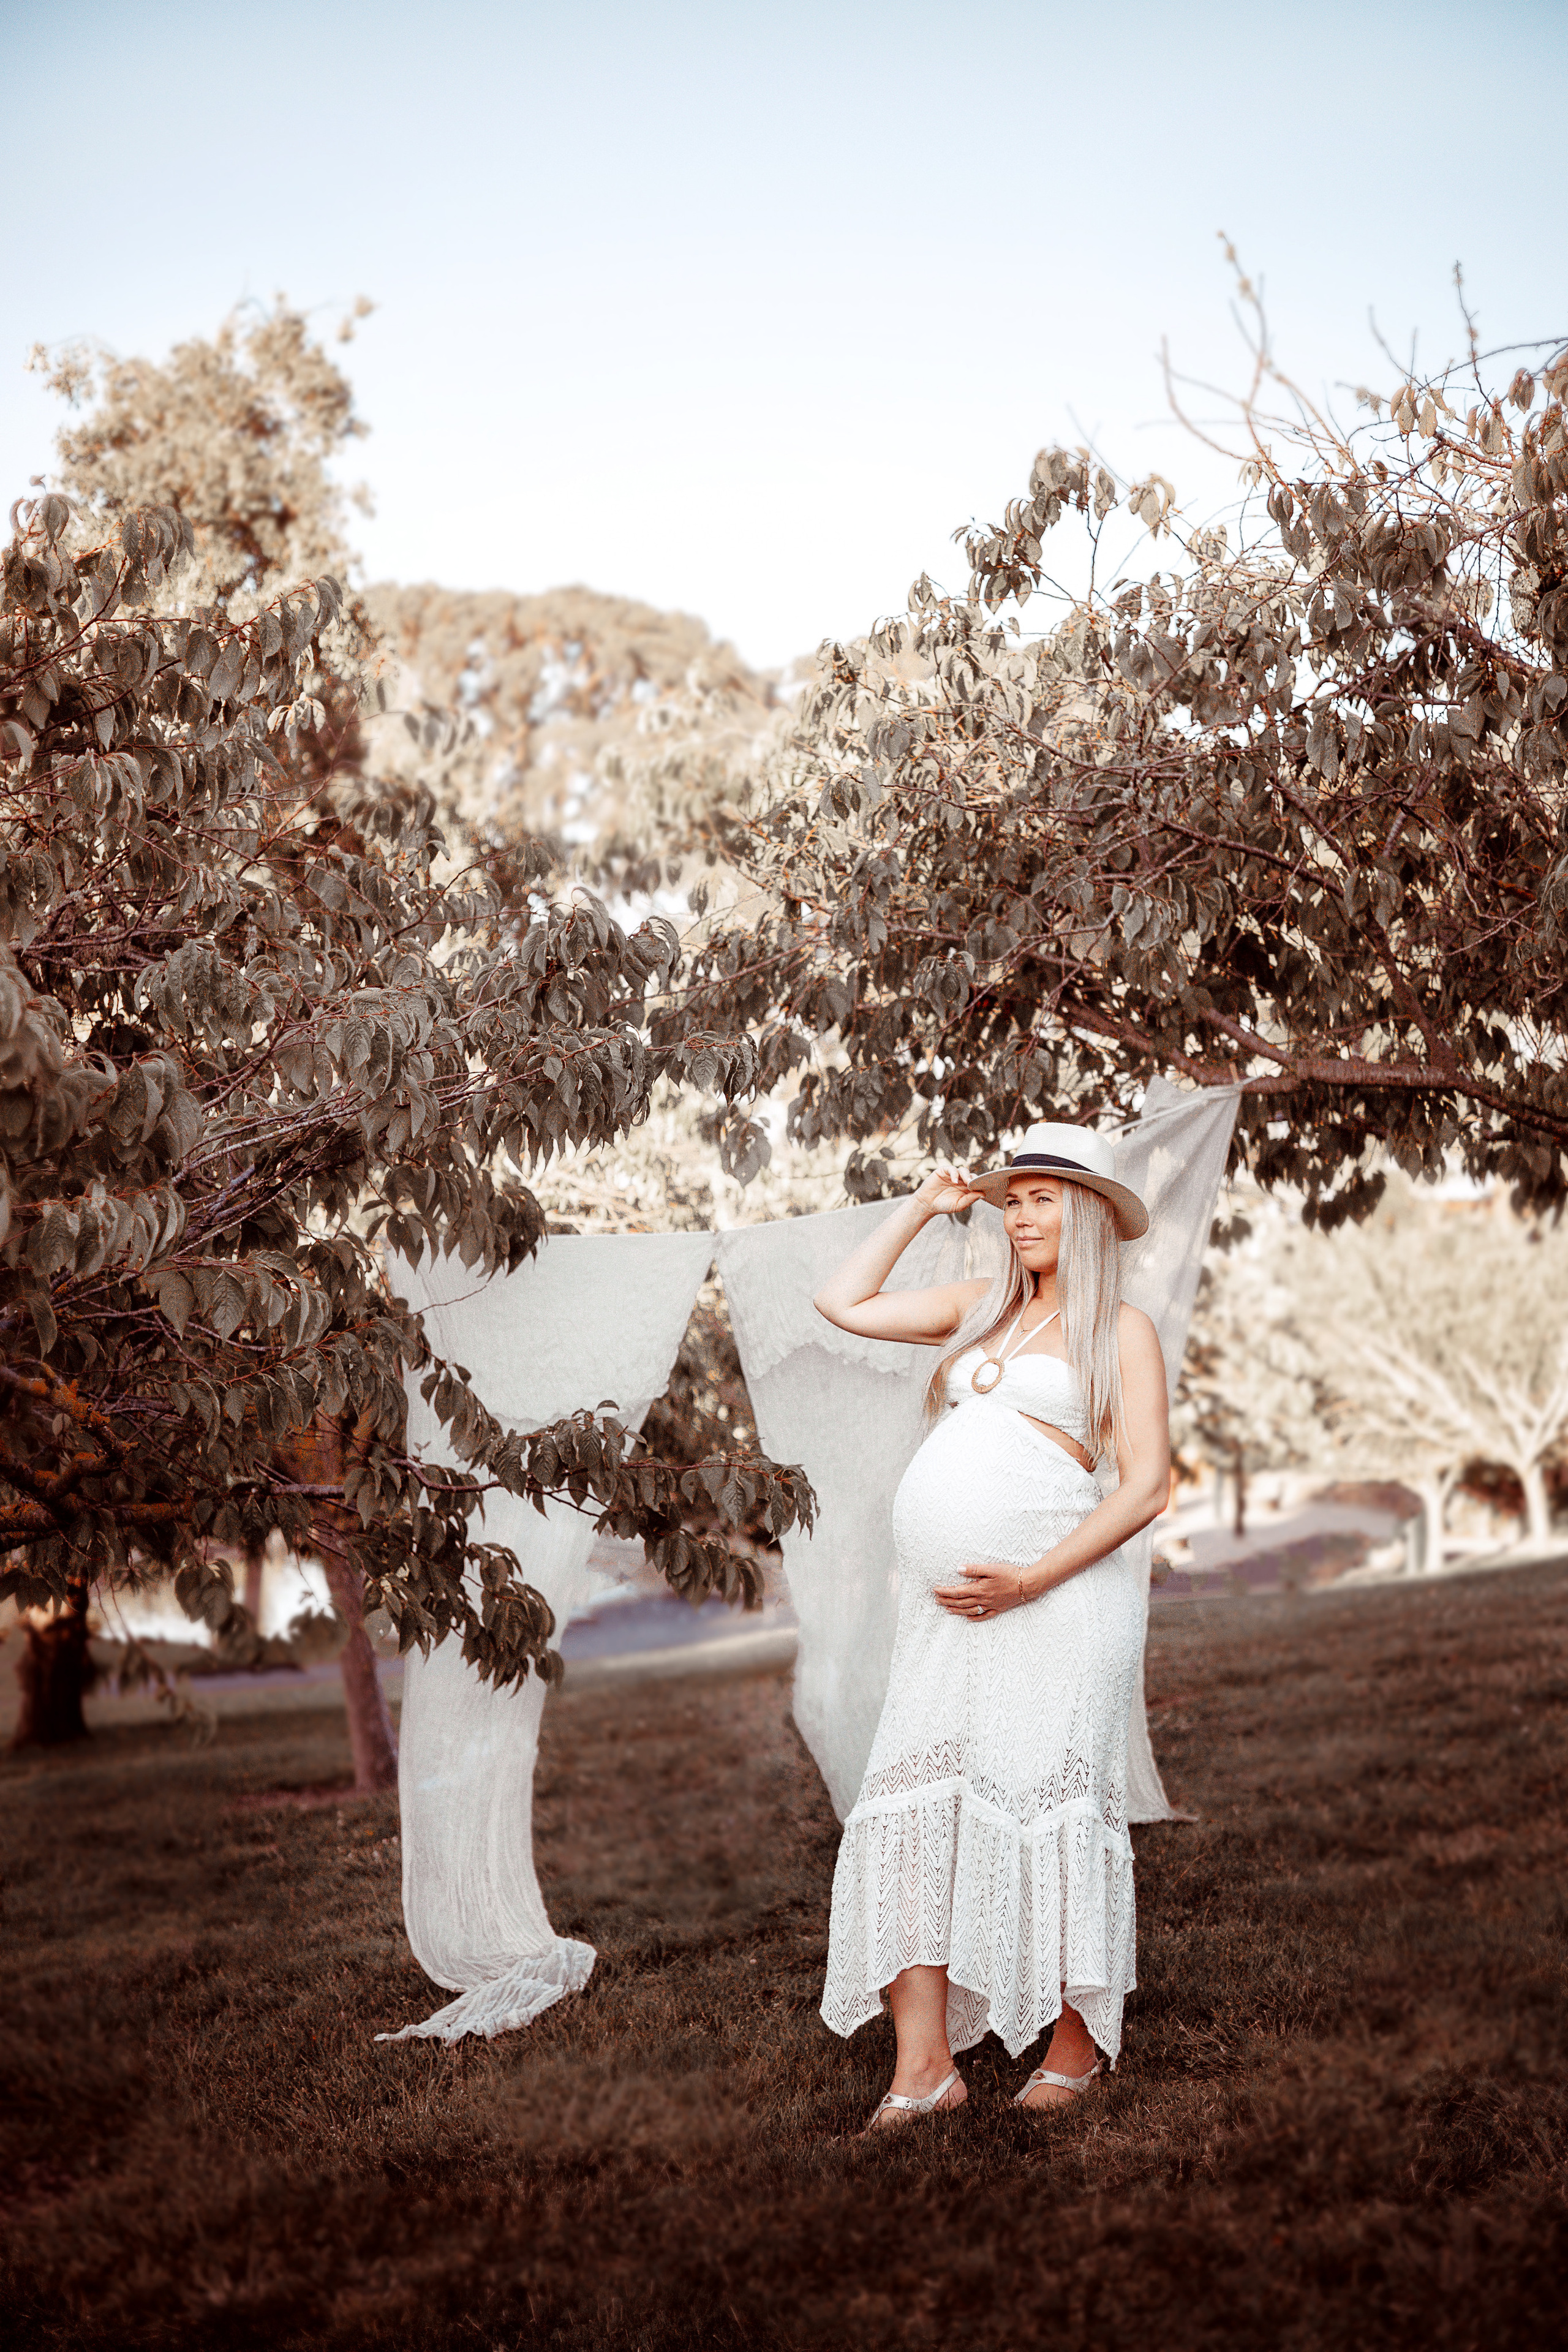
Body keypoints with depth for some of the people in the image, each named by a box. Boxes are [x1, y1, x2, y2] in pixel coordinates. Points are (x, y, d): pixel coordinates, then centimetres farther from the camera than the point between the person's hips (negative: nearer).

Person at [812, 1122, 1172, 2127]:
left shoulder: (1120, 1329, 2)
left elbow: (1148, 1482, -6)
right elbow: (843, 1304, 25)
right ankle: (925, 2065, 0)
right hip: (947, 1608, 6)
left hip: (1057, 1599, -6)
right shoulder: (979, 1307, 19)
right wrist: (922, 1207, 21)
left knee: (1050, 1809, -4)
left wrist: (1033, 1577, -14)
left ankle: (1077, 2047, 11)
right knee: (909, 1807, -2)